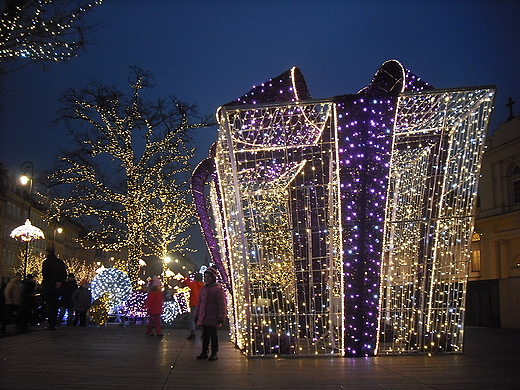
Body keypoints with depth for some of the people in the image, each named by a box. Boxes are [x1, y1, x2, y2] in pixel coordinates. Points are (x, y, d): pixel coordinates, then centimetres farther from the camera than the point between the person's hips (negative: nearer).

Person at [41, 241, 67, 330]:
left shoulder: (46, 262, -8)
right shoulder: (60, 262, 10)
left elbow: (45, 274, -14)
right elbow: (65, 274, 6)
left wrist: (53, 283, -10)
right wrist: (60, 282, -4)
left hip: (49, 288, -5)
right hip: (57, 289, 5)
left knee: (49, 306, -2)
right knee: (55, 306, 10)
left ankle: (51, 325, -5)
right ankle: (54, 324, 11)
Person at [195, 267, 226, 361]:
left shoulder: (218, 289, -7)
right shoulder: (203, 289, 13)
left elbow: (222, 305, -10)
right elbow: (199, 303, 19)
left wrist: (221, 318, -13)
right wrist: (197, 316, 16)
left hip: (213, 319, -6)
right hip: (203, 318, 6)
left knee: (213, 335, 2)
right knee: (205, 335, 12)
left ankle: (214, 353, 12)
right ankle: (204, 352, 20)